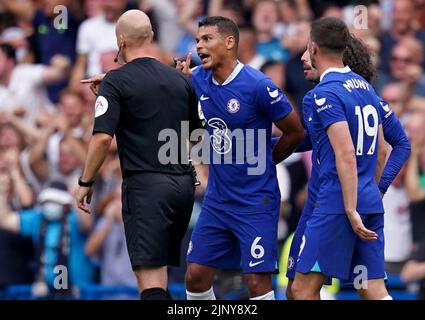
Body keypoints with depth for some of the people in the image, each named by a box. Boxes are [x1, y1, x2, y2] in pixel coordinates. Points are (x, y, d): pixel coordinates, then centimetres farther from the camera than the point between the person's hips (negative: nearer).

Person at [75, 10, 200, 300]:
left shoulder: (116, 81, -6)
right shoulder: (180, 80, 12)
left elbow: (103, 137, -15)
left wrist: (85, 183, -5)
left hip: (145, 185, -6)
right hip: (184, 184, 6)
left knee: (149, 278, -11)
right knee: (160, 270, 18)